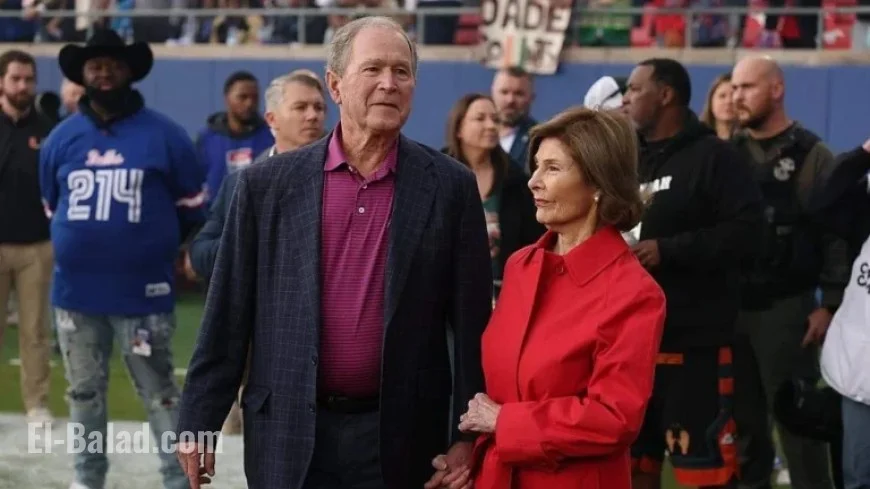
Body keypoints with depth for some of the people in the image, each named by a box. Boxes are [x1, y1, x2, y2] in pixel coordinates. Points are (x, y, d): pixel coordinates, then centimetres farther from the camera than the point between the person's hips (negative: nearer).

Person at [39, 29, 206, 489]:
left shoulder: (164, 134, -3)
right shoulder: (62, 137, 6)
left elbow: (193, 206, 5)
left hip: (143, 291, -4)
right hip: (75, 290, 4)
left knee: (158, 393, -2)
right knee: (84, 392, 14)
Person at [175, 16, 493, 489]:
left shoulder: (451, 186, 1)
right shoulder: (266, 184, 2)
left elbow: (472, 322, 2)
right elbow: (228, 318, 4)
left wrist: (468, 435, -1)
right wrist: (200, 423, 2)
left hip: (399, 438, 0)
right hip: (288, 435, 1)